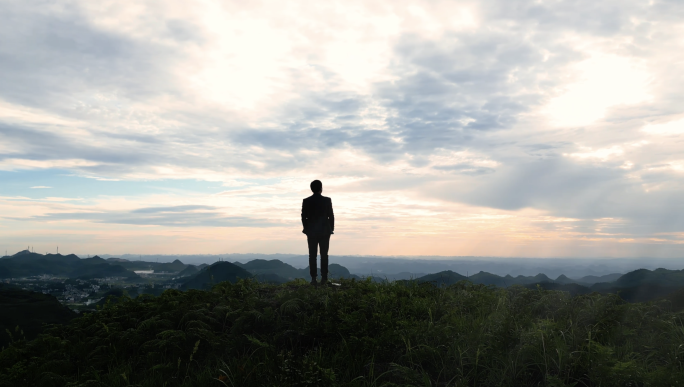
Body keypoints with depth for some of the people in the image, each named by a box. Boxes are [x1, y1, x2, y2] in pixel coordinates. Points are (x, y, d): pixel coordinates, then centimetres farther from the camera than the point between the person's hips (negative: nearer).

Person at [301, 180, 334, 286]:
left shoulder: (306, 201, -2)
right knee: (324, 255, 4)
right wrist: (331, 229, 7)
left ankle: (313, 279, 0)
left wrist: (306, 229, 12)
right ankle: (324, 278, 3)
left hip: (311, 232, 1)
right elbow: (331, 216, -3)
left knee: (312, 256, 3)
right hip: (324, 231, -1)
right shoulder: (327, 200, -5)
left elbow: (304, 217, 0)